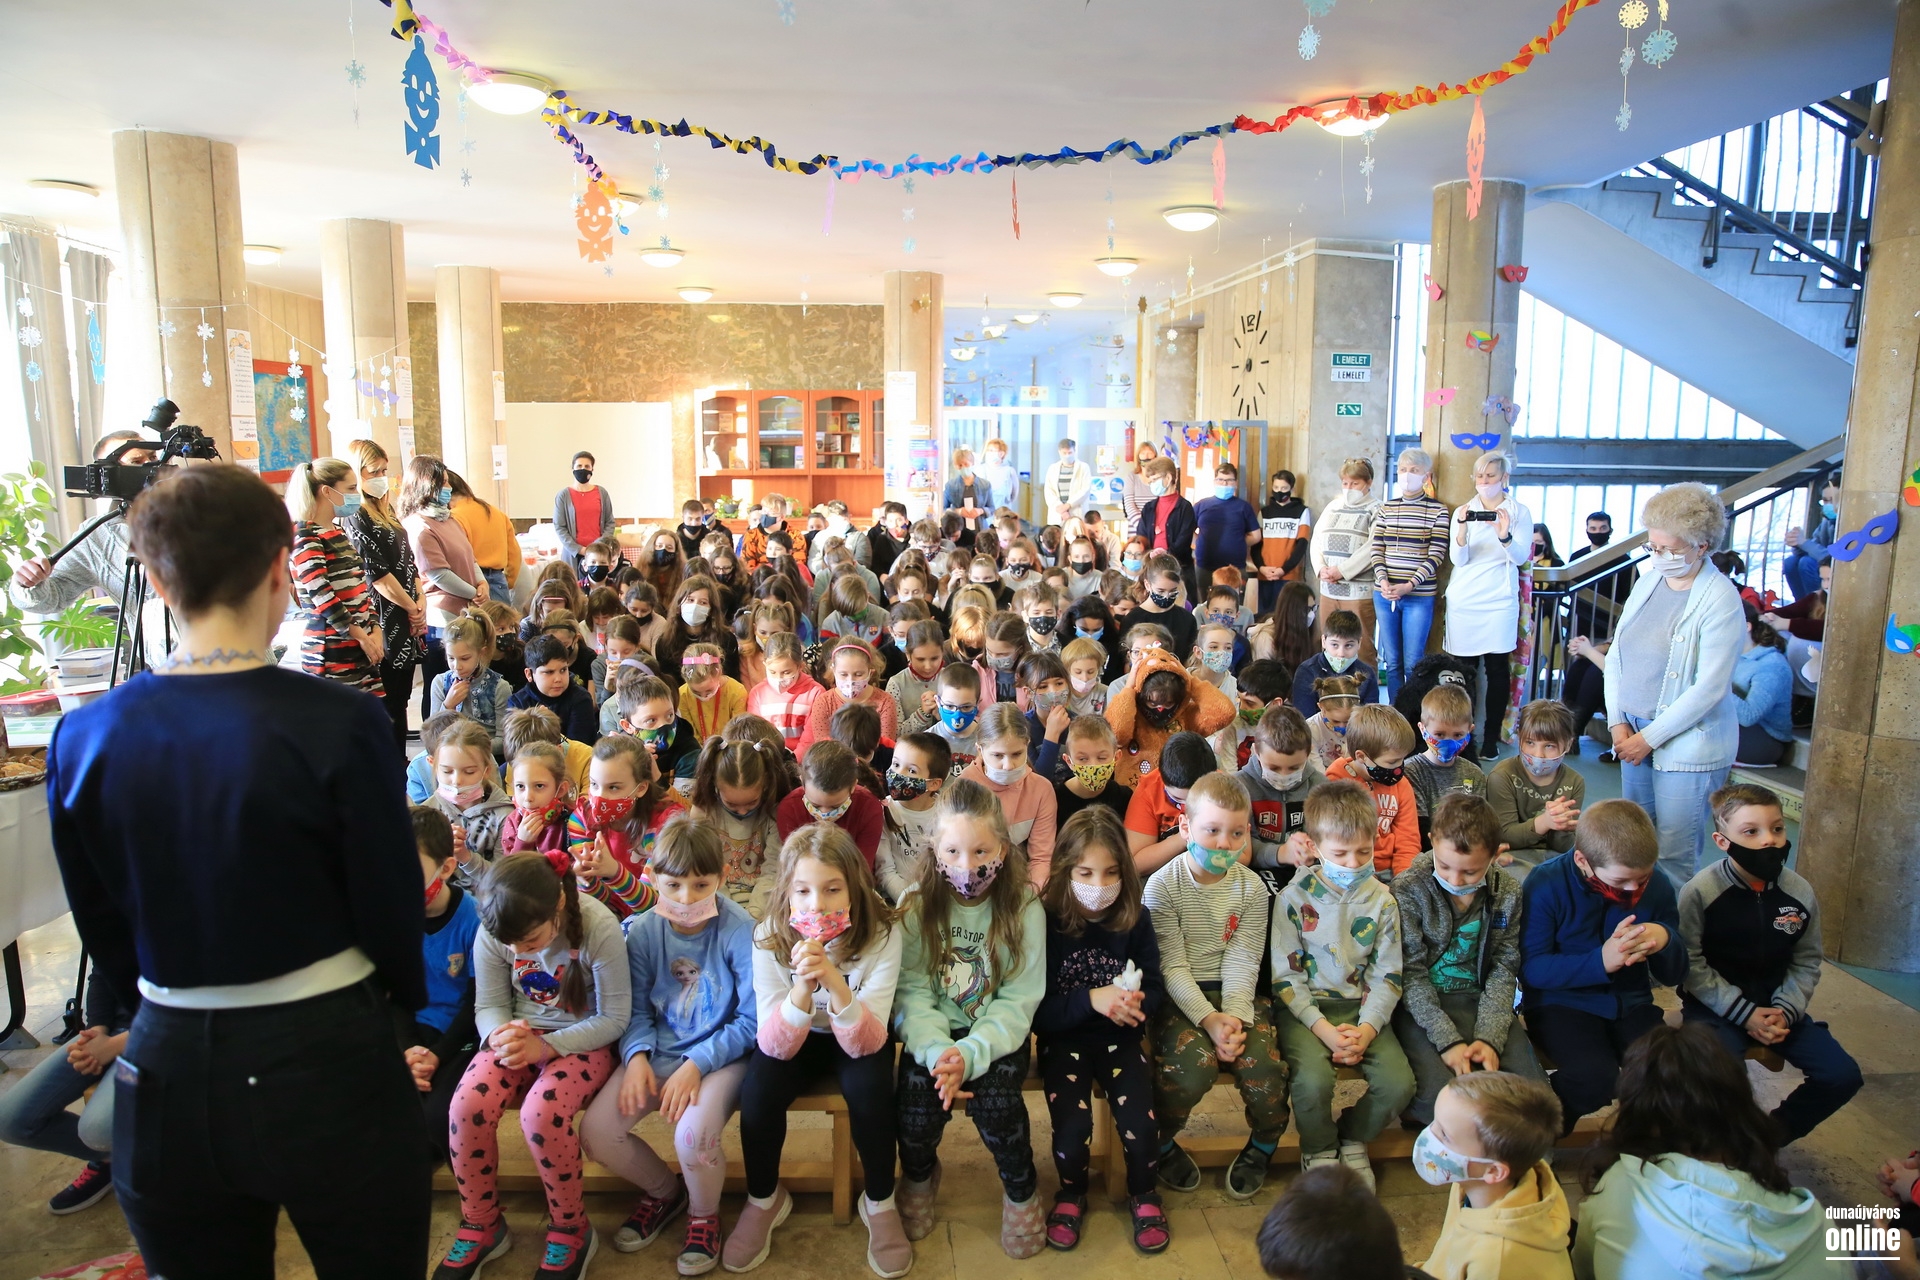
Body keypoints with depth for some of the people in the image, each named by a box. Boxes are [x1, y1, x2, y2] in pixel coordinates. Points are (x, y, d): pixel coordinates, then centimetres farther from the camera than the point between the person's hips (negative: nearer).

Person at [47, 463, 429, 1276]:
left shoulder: (82, 738, -5)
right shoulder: (340, 724, -19)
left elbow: (104, 932, 5)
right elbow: (392, 911, -10)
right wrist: (404, 999, 10)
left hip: (167, 1070, 4)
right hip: (326, 1063, -3)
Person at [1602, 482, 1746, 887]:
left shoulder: (1721, 601, -13)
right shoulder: (1647, 583, 7)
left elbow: (1709, 688, -17)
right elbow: (1616, 656, 10)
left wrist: (1650, 738, -13)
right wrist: (1618, 723, 0)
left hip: (1688, 743, -6)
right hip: (1633, 731, 6)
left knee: (1674, 854, -1)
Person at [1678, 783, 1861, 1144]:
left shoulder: (1799, 892, -3)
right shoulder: (1700, 892, -16)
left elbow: (1806, 963, 5)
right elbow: (1692, 965, -14)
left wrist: (1785, 1011, -10)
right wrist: (1744, 1013, -17)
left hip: (1775, 1004, 5)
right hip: (1715, 1005, -5)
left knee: (1843, 1074, -7)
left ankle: (1772, 1134, 16)